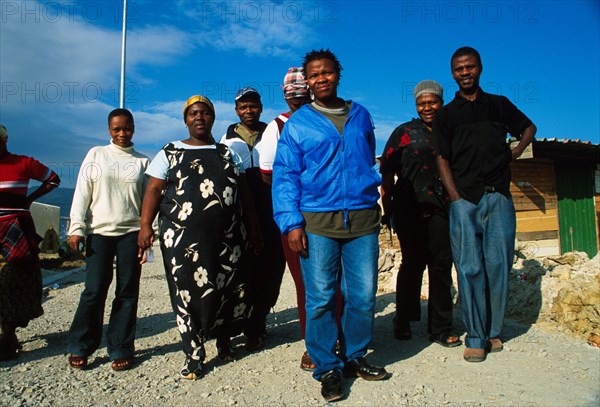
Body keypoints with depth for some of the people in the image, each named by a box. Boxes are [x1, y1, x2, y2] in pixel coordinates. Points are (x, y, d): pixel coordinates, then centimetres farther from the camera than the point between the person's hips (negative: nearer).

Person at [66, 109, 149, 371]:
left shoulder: (142, 161, 10)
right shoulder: (96, 154, 9)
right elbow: (82, 192, 5)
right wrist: (77, 228, -2)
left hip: (131, 232, 1)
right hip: (99, 231, 0)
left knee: (127, 292, 3)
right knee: (94, 290, -2)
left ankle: (120, 349, 14)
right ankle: (80, 347, 16)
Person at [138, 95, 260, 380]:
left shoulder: (228, 154, 16)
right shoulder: (170, 153, 11)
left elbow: (244, 194, 14)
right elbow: (154, 191, 2)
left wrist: (253, 228, 10)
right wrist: (145, 225, -10)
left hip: (227, 237, 2)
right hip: (182, 237, -1)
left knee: (228, 288, 5)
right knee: (188, 292, 0)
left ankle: (224, 340, 31)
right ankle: (194, 355, 15)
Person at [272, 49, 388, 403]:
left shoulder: (361, 115, 16)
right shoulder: (297, 123, 6)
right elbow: (285, 176, 1)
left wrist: (376, 189, 13)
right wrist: (291, 223, -7)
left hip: (363, 218, 3)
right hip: (317, 221, -2)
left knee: (364, 296, 6)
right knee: (320, 298, 1)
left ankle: (355, 357, 27)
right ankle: (328, 367, 18)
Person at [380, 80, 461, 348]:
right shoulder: (404, 132, 7)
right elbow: (386, 172, 3)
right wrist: (387, 208, -2)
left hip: (441, 209, 2)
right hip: (410, 210, -2)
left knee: (442, 265, 1)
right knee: (412, 264, 5)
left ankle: (440, 329, 13)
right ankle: (403, 321, 22)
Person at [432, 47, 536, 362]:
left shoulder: (499, 105, 17)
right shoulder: (446, 114, 13)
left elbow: (529, 127, 31)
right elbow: (443, 159, 6)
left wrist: (515, 153, 11)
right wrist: (455, 198, -7)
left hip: (498, 196, 2)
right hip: (464, 199, -1)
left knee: (498, 265, 1)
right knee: (470, 268, -4)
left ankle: (494, 332, 15)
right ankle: (476, 337, 4)